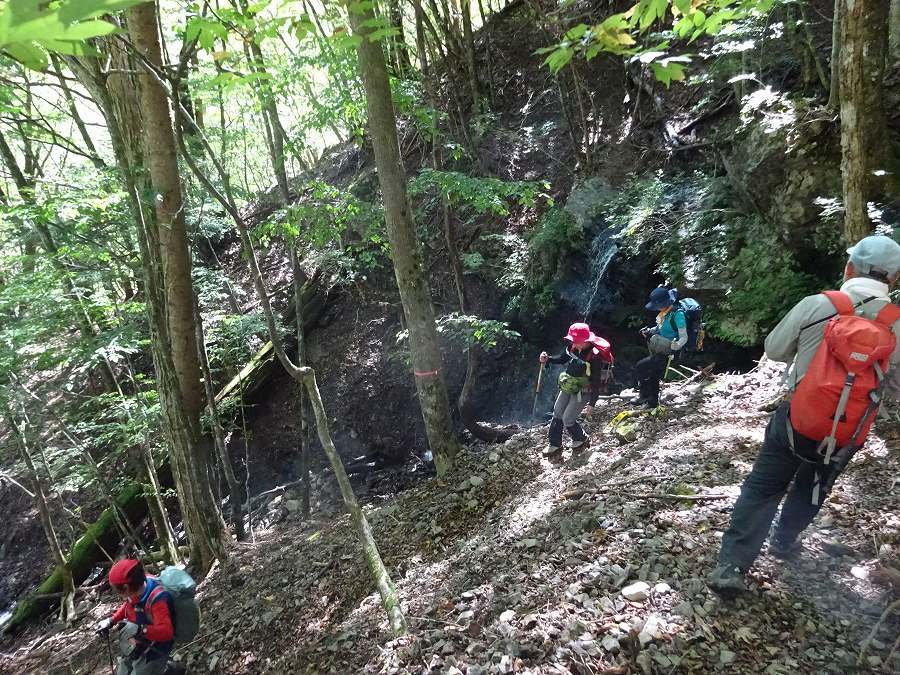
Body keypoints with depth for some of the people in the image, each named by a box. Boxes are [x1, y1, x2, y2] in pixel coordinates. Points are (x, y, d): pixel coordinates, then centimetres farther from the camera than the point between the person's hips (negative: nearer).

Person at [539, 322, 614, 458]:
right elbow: (562, 359, 11)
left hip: (583, 392, -7)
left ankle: (581, 440, 26)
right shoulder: (573, 347, -9)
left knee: (567, 420, -3)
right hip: (568, 387, 7)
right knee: (557, 414, 12)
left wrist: (592, 403, -21)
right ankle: (554, 445, 27)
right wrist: (547, 359, -7)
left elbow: (597, 382, -23)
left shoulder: (595, 356, -29)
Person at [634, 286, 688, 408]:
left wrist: (675, 346, -40)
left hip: (670, 353, -9)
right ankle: (653, 402, 33)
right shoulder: (664, 312, 3)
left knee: (639, 367, -14)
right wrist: (649, 331, 4)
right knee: (652, 376, 17)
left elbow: (684, 338, -22)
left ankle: (644, 396, 0)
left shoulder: (677, 314, -21)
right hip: (661, 351, 9)